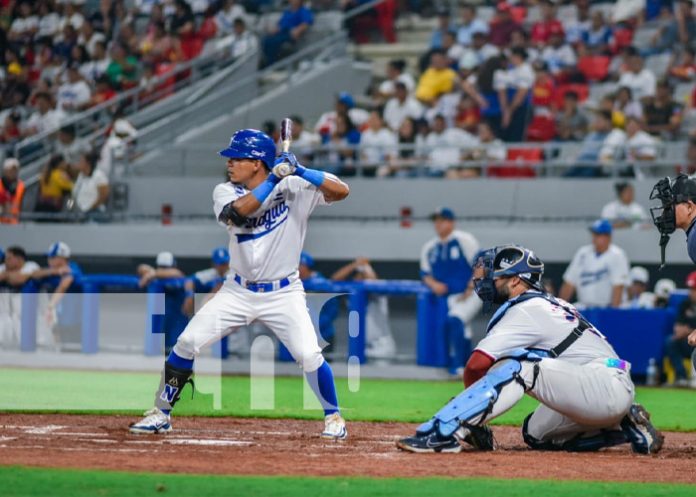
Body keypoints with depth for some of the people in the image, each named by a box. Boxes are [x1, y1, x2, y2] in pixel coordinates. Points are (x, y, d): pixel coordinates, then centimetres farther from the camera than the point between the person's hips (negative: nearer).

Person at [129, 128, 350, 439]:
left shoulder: (294, 187, -9)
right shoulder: (225, 192, -3)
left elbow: (341, 191, -19)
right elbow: (238, 211, -25)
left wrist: (302, 171, -31)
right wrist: (274, 179, -30)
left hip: (283, 294, -3)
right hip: (238, 292, 3)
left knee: (309, 355, -17)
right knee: (187, 343, -6)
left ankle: (333, 417, 7)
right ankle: (160, 414, 9)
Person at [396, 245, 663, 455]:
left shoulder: (527, 309, -8)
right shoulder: (548, 303, 21)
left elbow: (477, 364, -16)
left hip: (608, 387, -10)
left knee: (518, 366, -21)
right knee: (536, 434, 21)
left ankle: (443, 432, -31)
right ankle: (625, 428, 17)